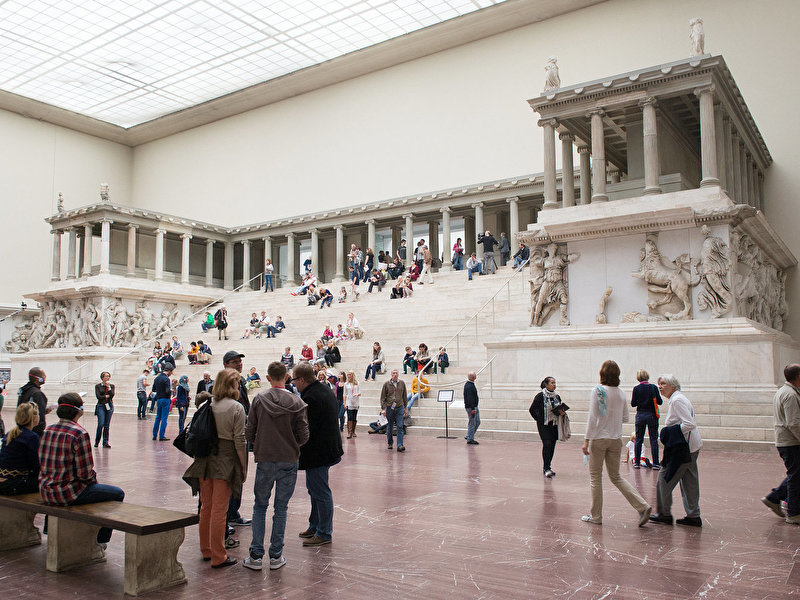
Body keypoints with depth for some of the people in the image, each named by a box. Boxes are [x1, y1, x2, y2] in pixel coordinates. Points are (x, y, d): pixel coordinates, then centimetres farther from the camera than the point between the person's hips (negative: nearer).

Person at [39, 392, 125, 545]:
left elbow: (44, 464, 15)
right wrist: (93, 478, 3)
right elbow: (85, 473, -20)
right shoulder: (79, 434, -20)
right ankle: (100, 541, 13)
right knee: (117, 493, 5)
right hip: (67, 494, -9)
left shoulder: (48, 430, 4)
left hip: (46, 492, 9)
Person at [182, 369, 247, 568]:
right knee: (219, 510, 0)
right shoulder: (236, 408, -10)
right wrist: (244, 468, -3)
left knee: (206, 507, 16)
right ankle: (218, 557, 7)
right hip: (225, 462, -5)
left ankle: (206, 550, 29)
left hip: (205, 460, 5)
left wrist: (198, 459, 18)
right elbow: (239, 441, -11)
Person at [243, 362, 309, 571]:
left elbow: (249, 432, -3)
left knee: (260, 506, 13)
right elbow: (303, 436, -6)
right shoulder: (297, 403, -8)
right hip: (289, 461, 0)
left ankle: (256, 555, 13)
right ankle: (276, 556, 14)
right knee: (281, 508, 9)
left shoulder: (259, 400, -6)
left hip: (265, 461, 0)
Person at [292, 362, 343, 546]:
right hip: (328, 447, 11)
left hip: (317, 453, -11)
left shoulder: (310, 398, -23)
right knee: (315, 489, 21)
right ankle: (315, 526, 34)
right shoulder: (325, 390, 9)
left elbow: (304, 430, -23)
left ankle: (324, 534, 10)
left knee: (320, 492, -1)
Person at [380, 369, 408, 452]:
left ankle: (400, 445, -9)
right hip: (389, 408, 0)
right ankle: (390, 443, 28)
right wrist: (383, 408, -4)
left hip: (399, 408, 0)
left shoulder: (402, 383, 3)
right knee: (389, 427, 11)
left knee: (400, 427, -7)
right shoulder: (386, 384, -1)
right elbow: (383, 397, 2)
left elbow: (405, 396, 11)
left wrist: (405, 407, 11)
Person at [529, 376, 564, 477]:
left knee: (552, 446, 6)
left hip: (554, 425, 5)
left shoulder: (557, 397, 7)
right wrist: (538, 420, -4)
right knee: (547, 444, -14)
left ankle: (547, 467, 19)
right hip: (544, 425, -5)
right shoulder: (540, 396, -9)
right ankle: (546, 468, -9)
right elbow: (532, 409, -3)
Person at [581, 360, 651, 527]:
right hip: (616, 439, 5)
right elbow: (625, 418, 10)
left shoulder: (597, 391, -11)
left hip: (599, 438, -5)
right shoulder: (621, 394, 4)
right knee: (615, 477, 15)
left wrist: (586, 441, -12)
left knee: (596, 477, 7)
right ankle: (642, 506, 1)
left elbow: (592, 418, -14)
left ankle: (596, 516, 13)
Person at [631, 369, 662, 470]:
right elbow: (660, 402, -5)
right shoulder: (653, 387, -7)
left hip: (640, 415, 1)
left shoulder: (636, 389, -5)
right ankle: (655, 463, 5)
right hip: (652, 415, -1)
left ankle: (637, 462, 11)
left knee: (638, 440, 9)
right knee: (653, 440, 5)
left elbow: (633, 404, -4)